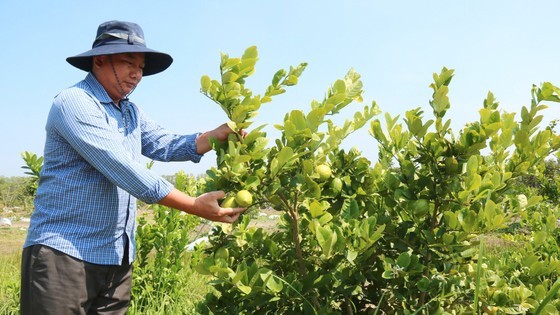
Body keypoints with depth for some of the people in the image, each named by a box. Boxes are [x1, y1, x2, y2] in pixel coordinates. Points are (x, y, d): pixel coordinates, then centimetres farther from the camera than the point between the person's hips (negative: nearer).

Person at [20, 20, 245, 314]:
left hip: (117, 258, 8)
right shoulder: (74, 103, -15)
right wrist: (195, 206, -25)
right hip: (64, 253, -8)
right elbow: (123, 169, -24)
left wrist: (220, 133, -11)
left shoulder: (130, 112, 15)